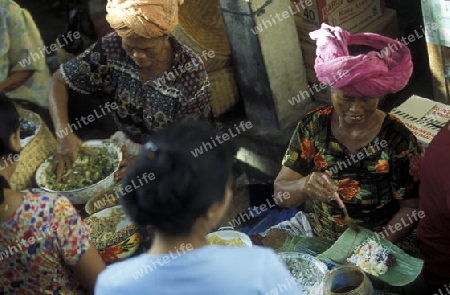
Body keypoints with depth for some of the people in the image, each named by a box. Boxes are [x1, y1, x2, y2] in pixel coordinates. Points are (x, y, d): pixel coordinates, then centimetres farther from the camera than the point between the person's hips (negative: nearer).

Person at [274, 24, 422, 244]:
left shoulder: (397, 140, -13)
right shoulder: (313, 125, -7)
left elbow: (411, 207, -5)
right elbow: (281, 194, -7)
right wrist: (304, 186, -28)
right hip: (316, 239, 1)